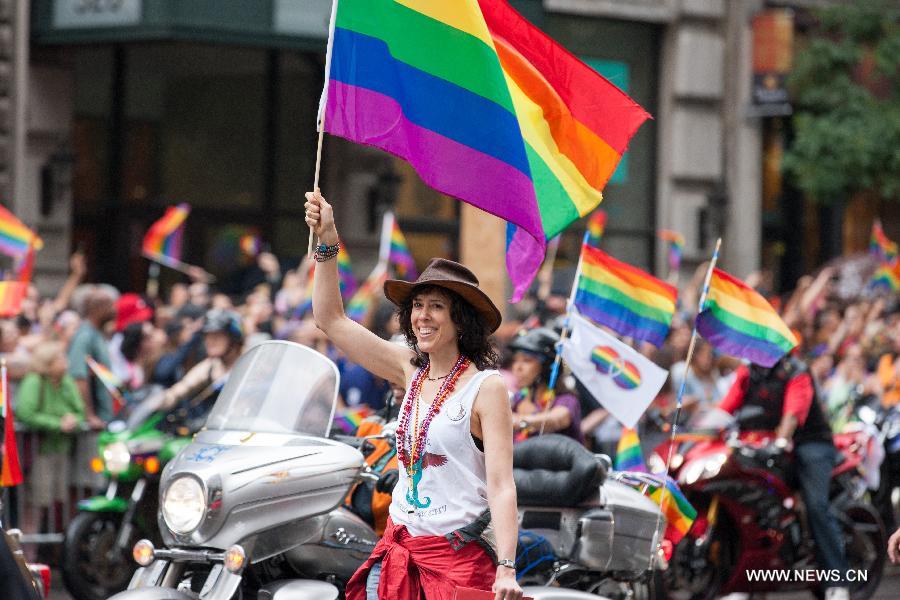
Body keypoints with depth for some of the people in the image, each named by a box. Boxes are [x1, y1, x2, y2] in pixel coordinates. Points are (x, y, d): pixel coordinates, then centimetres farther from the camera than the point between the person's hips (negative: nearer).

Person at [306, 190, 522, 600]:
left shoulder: (486, 387, -9)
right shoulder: (411, 371, 8)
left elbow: (501, 484, -15)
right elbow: (331, 320, 14)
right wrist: (327, 242, 5)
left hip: (460, 559, -6)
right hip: (400, 547, 6)